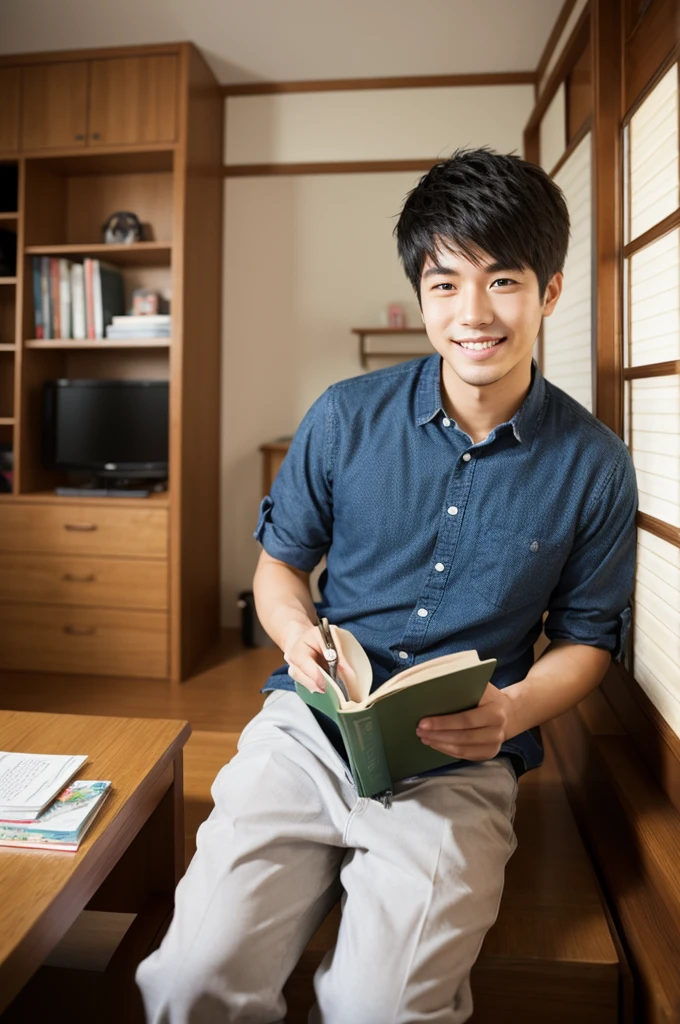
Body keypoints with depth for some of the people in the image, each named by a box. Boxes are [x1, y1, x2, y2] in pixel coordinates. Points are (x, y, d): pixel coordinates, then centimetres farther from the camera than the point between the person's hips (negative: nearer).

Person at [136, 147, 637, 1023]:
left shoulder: (594, 465, -1)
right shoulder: (347, 417, 0)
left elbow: (586, 635, 9)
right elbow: (280, 559, 11)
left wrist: (515, 709, -11)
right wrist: (296, 633, -11)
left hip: (458, 766, 0)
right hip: (308, 729, 1)